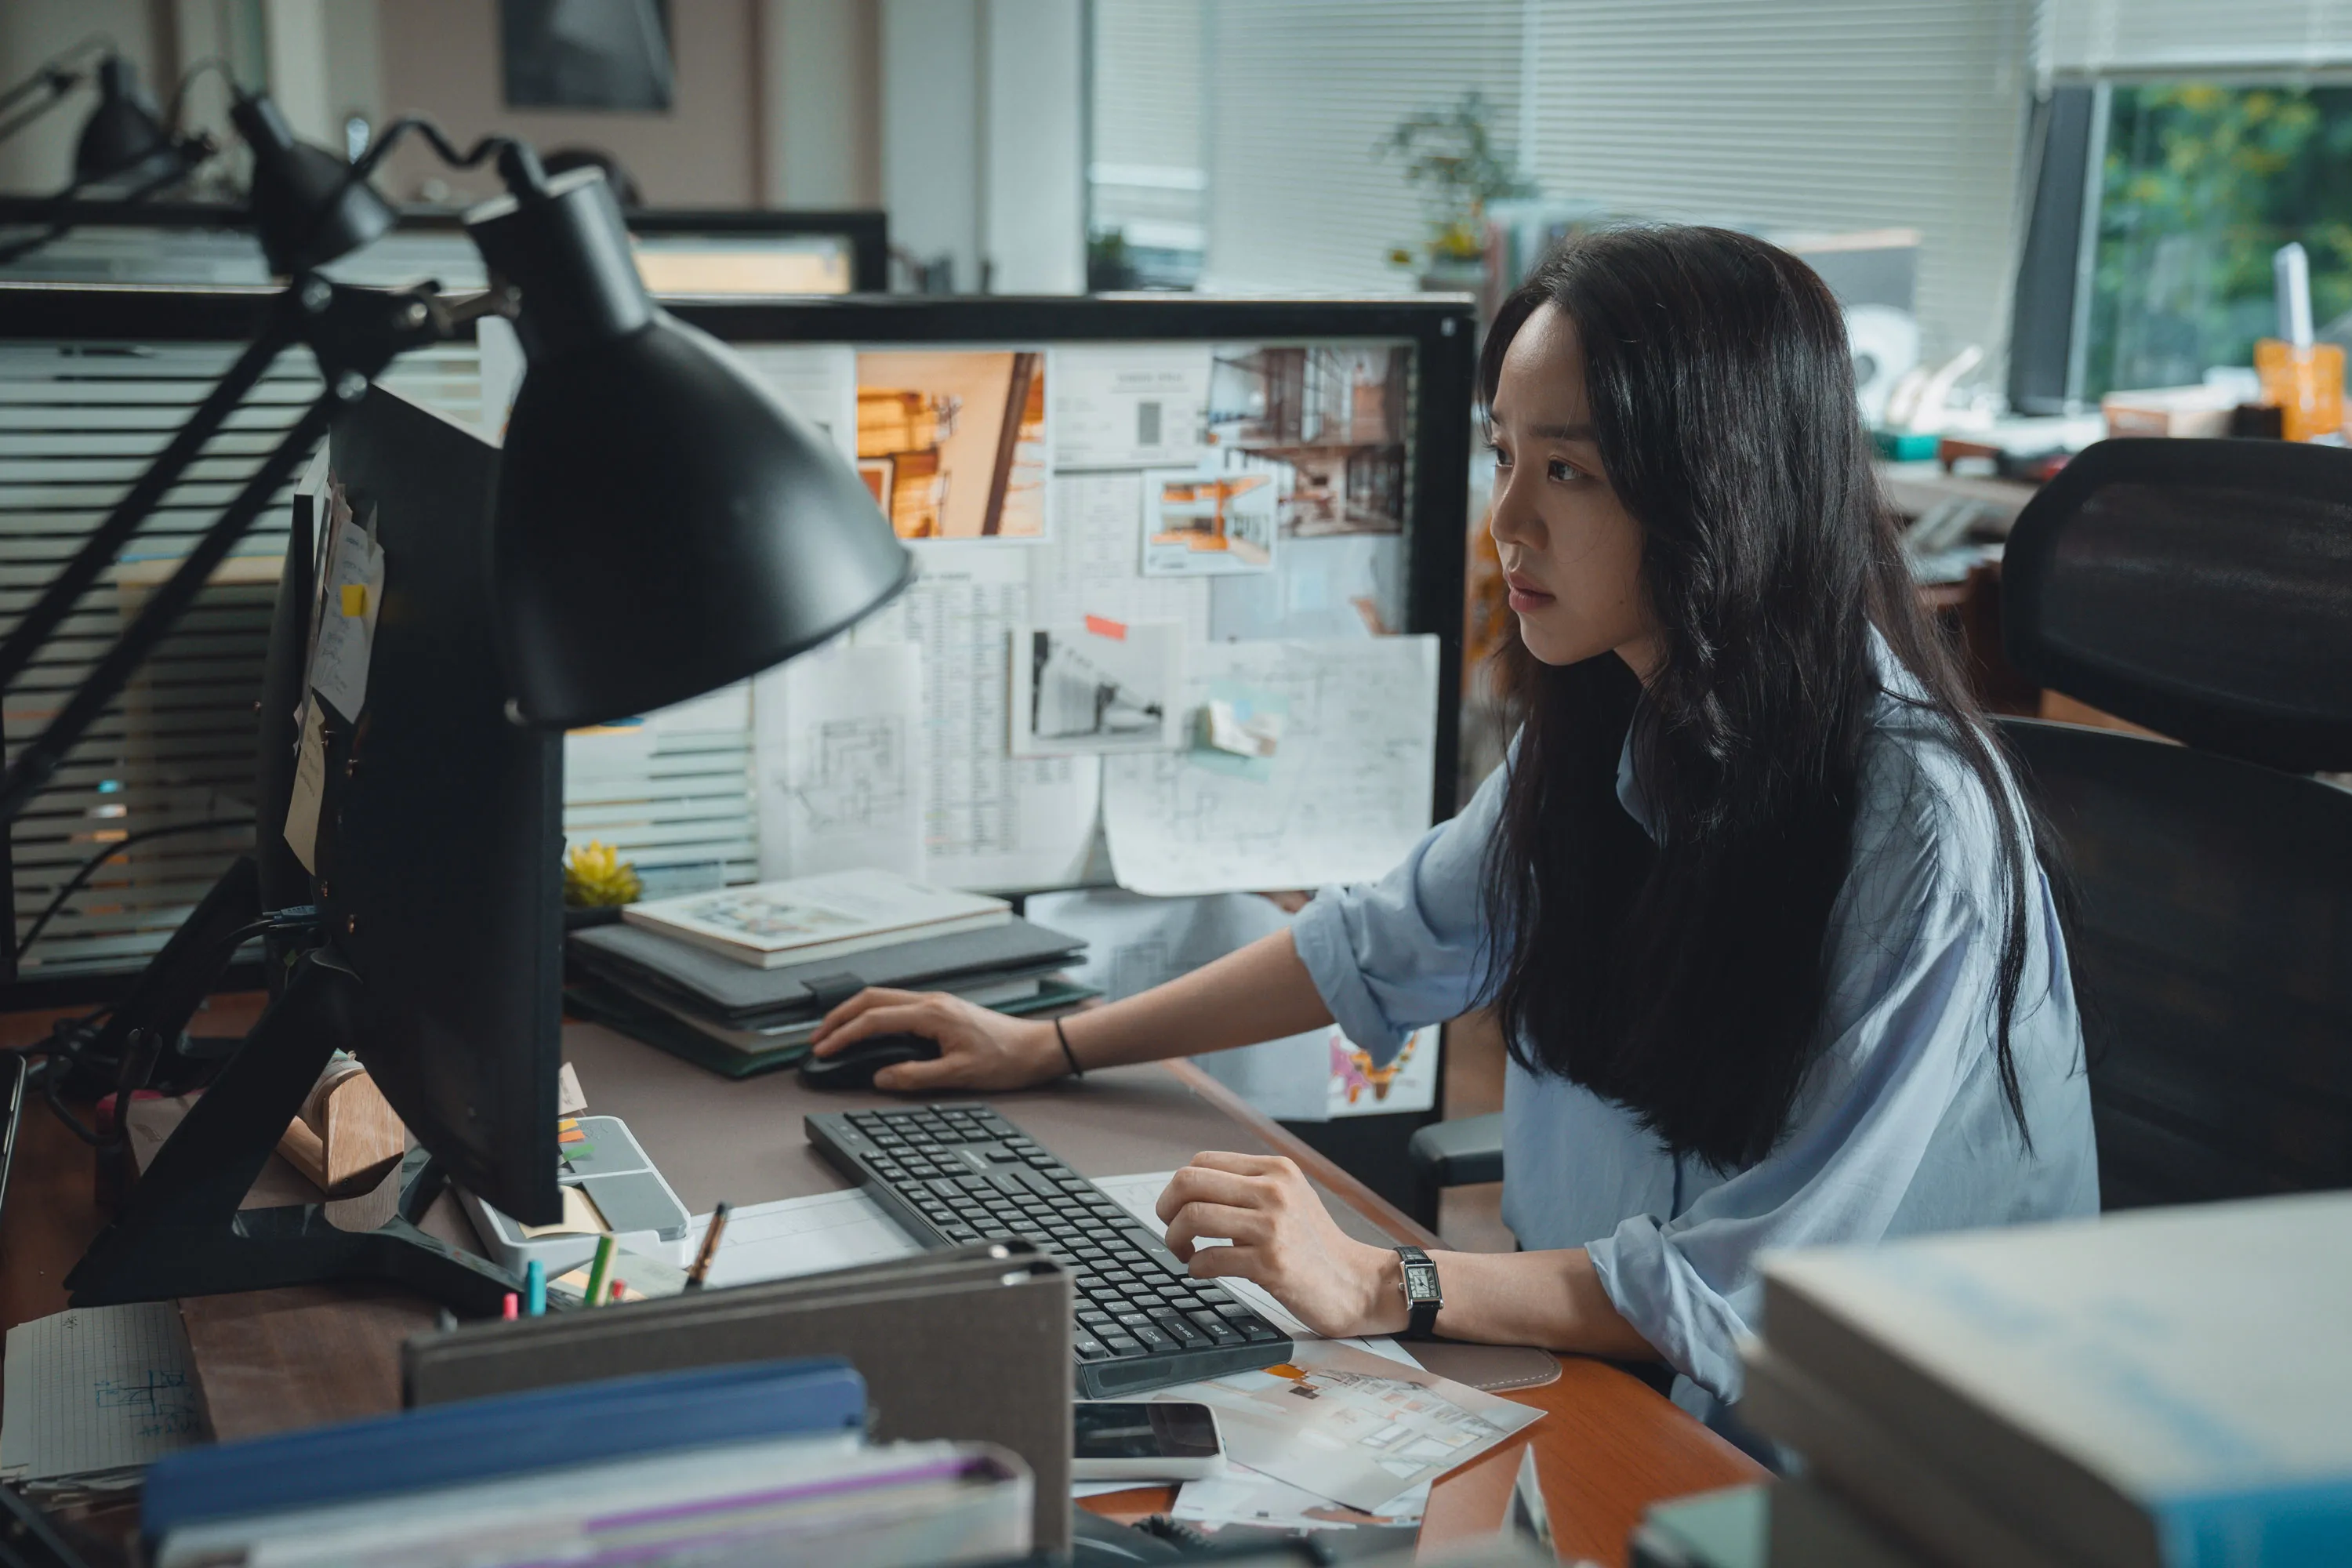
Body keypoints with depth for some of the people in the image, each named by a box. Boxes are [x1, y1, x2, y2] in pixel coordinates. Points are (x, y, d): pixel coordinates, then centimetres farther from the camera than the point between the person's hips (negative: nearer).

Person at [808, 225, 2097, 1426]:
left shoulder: (1920, 826, -23)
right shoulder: (1600, 728, 1)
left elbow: (1768, 1286, -24)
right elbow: (1391, 941, 16)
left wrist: (1383, 1289, -28)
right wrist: (1047, 1049, 15)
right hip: (1591, 1355, 7)